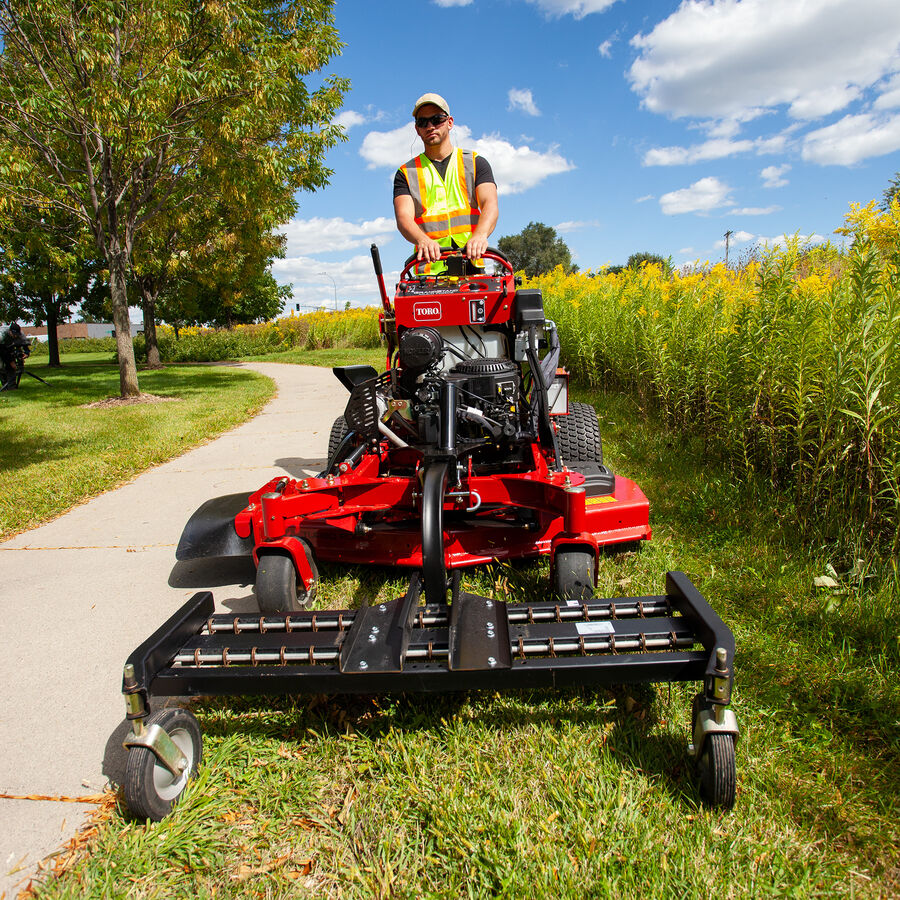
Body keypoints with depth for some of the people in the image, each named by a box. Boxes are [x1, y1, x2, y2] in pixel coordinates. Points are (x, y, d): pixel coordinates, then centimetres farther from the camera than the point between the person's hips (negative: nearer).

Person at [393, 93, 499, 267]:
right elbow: (404, 217, -1)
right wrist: (423, 240, -25)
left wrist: (480, 235, -24)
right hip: (429, 271, 0)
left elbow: (490, 205, -1)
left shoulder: (476, 163, 16)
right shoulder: (406, 173, 16)